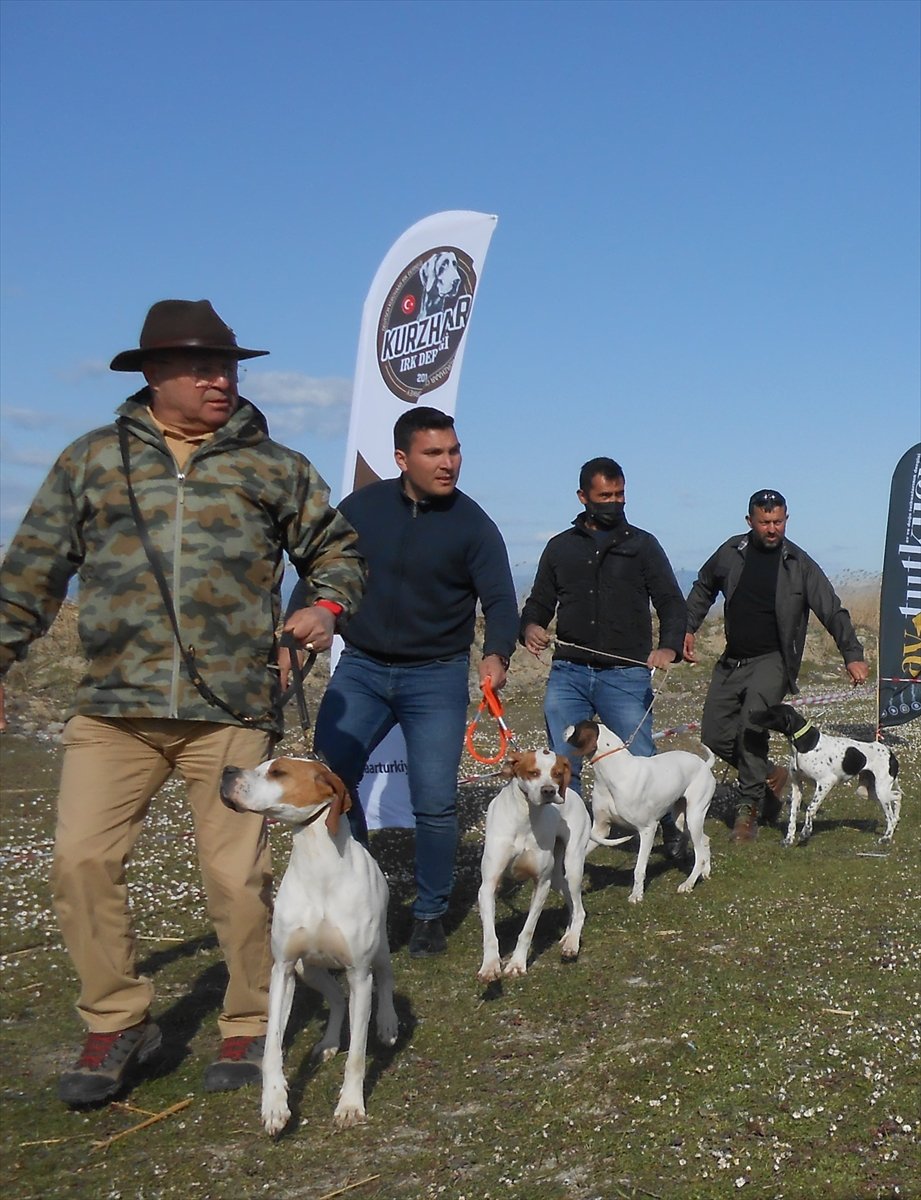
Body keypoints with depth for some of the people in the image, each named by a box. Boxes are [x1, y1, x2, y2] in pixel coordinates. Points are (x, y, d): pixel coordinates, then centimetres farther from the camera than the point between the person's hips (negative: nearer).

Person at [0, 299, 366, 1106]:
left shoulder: (273, 466, 10)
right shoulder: (91, 461, 10)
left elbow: (337, 548, 18)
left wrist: (327, 605, -2)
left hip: (231, 711, -1)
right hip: (113, 710, 1)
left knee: (238, 875, 0)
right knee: (82, 860, -6)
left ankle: (249, 1028, 21)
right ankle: (117, 1023, 14)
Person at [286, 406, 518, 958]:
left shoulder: (472, 524, -6)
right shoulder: (361, 507, 0)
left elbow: (500, 600, -8)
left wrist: (498, 654, -28)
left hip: (437, 675, -2)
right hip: (361, 668, 2)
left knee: (436, 803, -4)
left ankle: (431, 914, 16)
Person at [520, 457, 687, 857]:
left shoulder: (641, 545, 8)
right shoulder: (560, 547, 15)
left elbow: (672, 603, 3)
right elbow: (539, 603, 18)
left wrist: (669, 647, -17)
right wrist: (530, 628, -6)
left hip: (626, 676, -2)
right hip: (568, 673, 2)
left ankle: (671, 830, 20)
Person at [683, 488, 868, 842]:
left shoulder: (799, 564, -5)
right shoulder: (732, 552, 3)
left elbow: (832, 611, -5)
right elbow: (703, 589, 20)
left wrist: (852, 654, -16)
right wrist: (687, 628, 11)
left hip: (772, 660, -5)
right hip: (732, 660, 5)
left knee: (752, 723, -25)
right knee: (714, 735, 3)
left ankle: (749, 808, -15)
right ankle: (770, 775, 25)